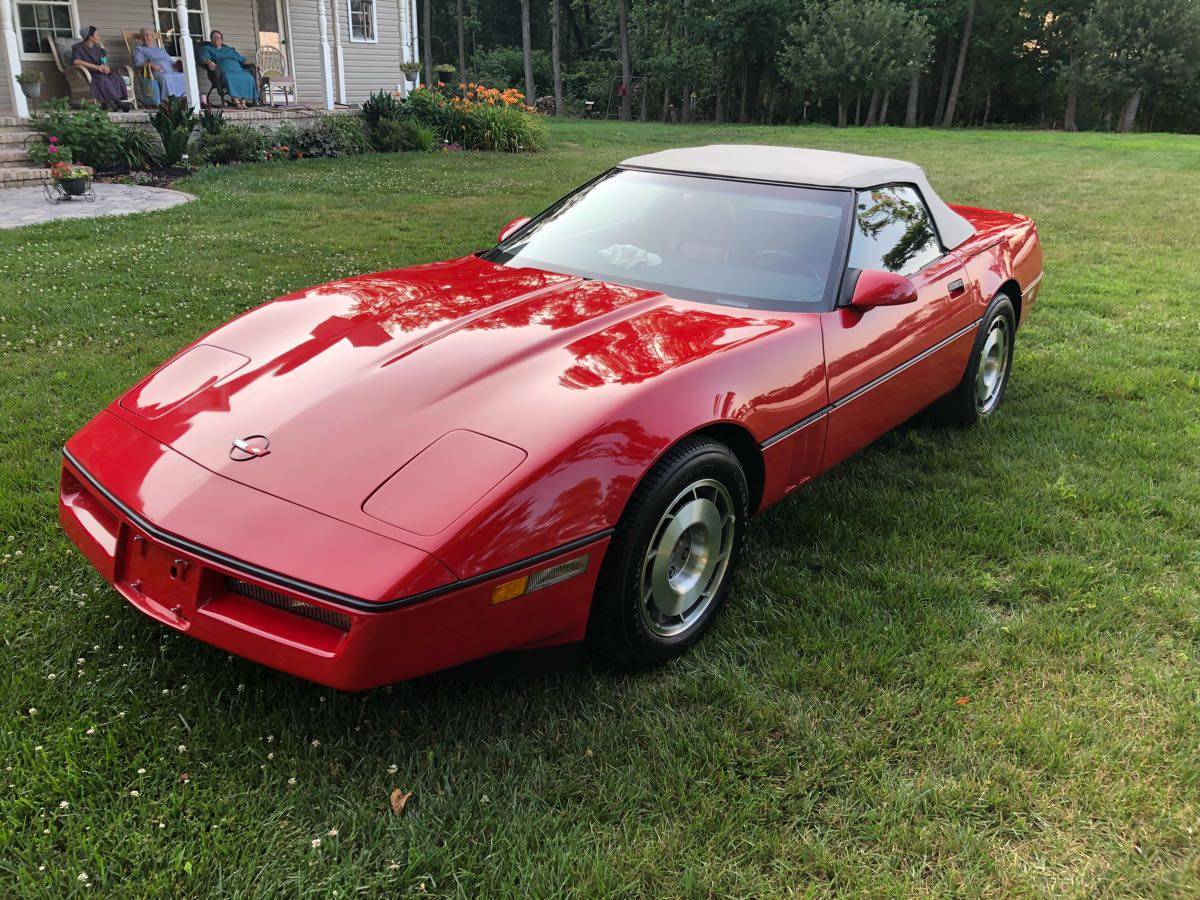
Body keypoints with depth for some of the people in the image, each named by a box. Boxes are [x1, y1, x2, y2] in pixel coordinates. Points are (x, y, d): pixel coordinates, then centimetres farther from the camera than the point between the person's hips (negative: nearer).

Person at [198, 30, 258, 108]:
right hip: (225, 71, -4)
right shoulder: (208, 49, 23)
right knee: (229, 78, -42)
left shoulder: (230, 49, 35)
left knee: (248, 78, -30)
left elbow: (241, 59, 32)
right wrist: (209, 62, -23)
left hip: (238, 70, 4)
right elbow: (204, 58, 2)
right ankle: (236, 102, -48)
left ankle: (243, 101, -36)